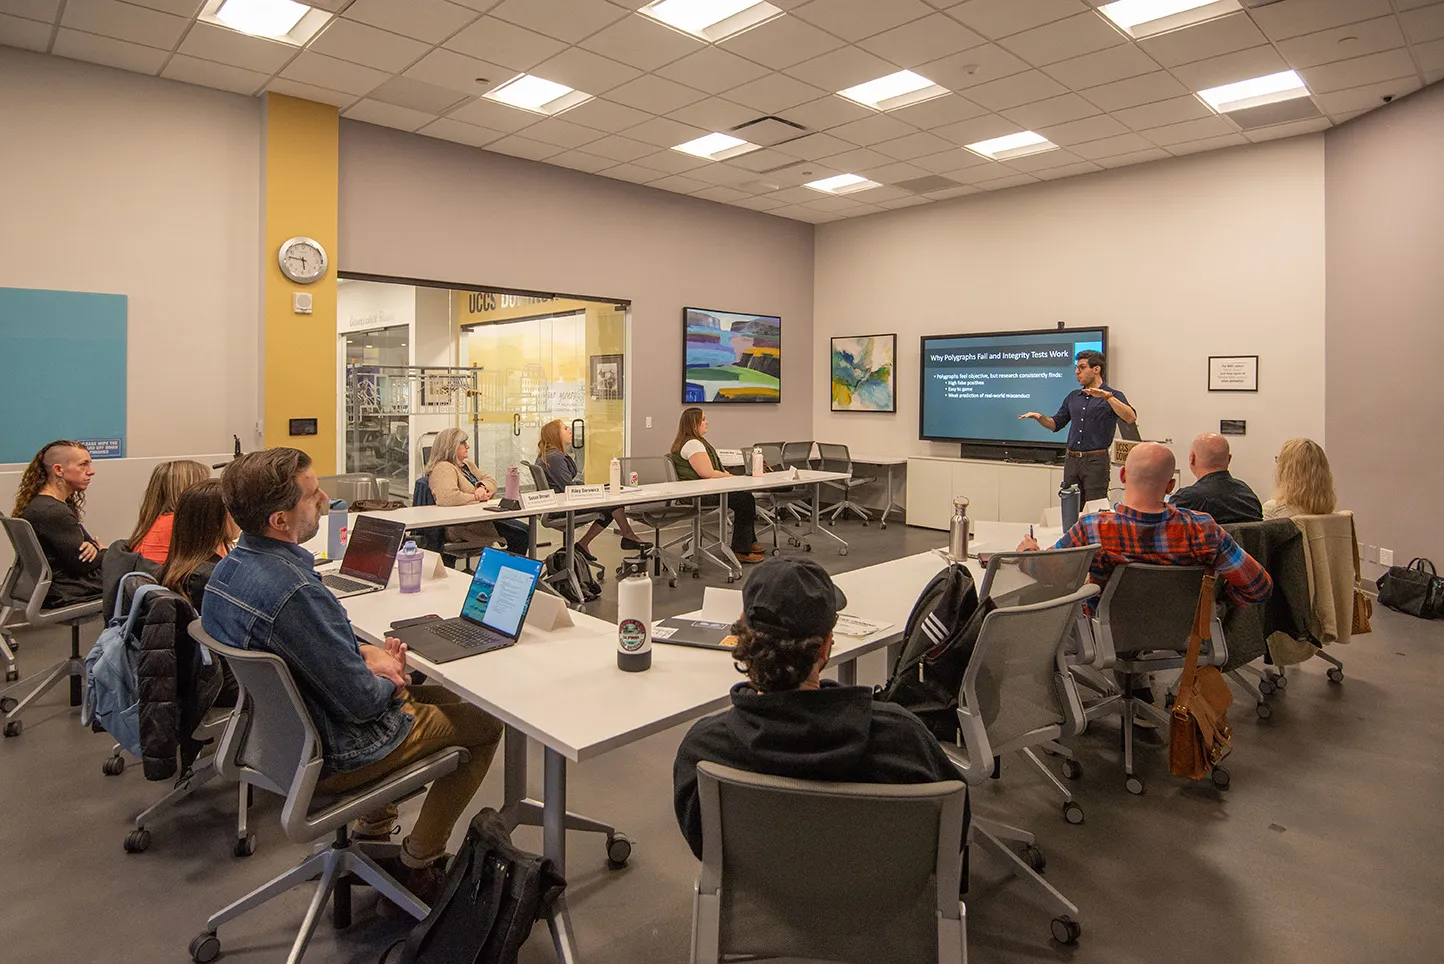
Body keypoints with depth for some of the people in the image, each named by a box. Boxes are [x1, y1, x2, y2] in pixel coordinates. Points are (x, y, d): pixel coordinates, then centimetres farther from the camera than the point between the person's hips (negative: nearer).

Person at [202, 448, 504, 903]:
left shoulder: (230, 566, -3)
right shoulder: (294, 592, -35)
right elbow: (359, 701, -27)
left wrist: (366, 654, -1)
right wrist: (390, 685, -6)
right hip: (329, 756, -9)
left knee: (438, 693, 28)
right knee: (485, 722, 4)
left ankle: (371, 833, 33)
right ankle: (419, 865, 16)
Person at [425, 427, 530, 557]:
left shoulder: (468, 465, 20)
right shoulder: (443, 468, -12)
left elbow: (491, 481, 16)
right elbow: (448, 497, -29)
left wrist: (482, 487, -8)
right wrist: (478, 498, -17)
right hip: (463, 527, -10)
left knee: (526, 531, -5)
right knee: (520, 535, -20)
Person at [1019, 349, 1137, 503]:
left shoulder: (1113, 396, -2)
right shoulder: (1073, 397, 14)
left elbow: (1131, 418, -20)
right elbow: (1056, 424, 18)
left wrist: (1107, 396, -27)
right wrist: (1039, 417, -2)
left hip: (1095, 461, -5)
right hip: (1071, 461, 5)